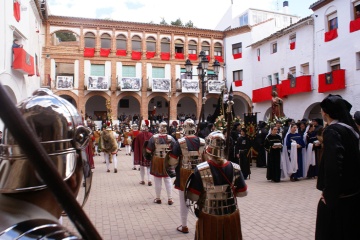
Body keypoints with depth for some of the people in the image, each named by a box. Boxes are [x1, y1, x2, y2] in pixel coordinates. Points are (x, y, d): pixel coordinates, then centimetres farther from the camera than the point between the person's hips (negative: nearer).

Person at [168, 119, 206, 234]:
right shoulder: (202, 142, -2)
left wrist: (174, 168, 10)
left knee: (184, 201, 11)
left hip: (184, 174, -3)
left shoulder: (180, 142, -13)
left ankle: (184, 226, 24)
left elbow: (173, 161, -10)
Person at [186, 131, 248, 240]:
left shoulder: (200, 169, -20)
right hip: (231, 216, 2)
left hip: (209, 217, -2)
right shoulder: (235, 168, -11)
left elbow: (193, 196, -17)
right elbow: (243, 192, -1)